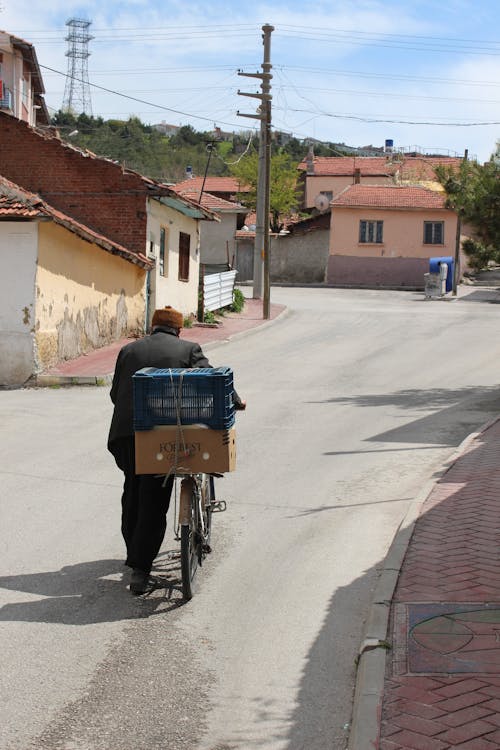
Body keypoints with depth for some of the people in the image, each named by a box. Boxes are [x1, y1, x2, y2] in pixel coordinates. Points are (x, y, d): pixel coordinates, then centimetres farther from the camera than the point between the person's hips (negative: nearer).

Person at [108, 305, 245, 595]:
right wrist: (236, 402, 15)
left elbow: (115, 392, 15)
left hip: (126, 432, 4)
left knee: (133, 492, 22)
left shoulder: (129, 350, 16)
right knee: (154, 502, -1)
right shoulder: (189, 350, 8)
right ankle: (140, 569, -8)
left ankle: (134, 554, 35)